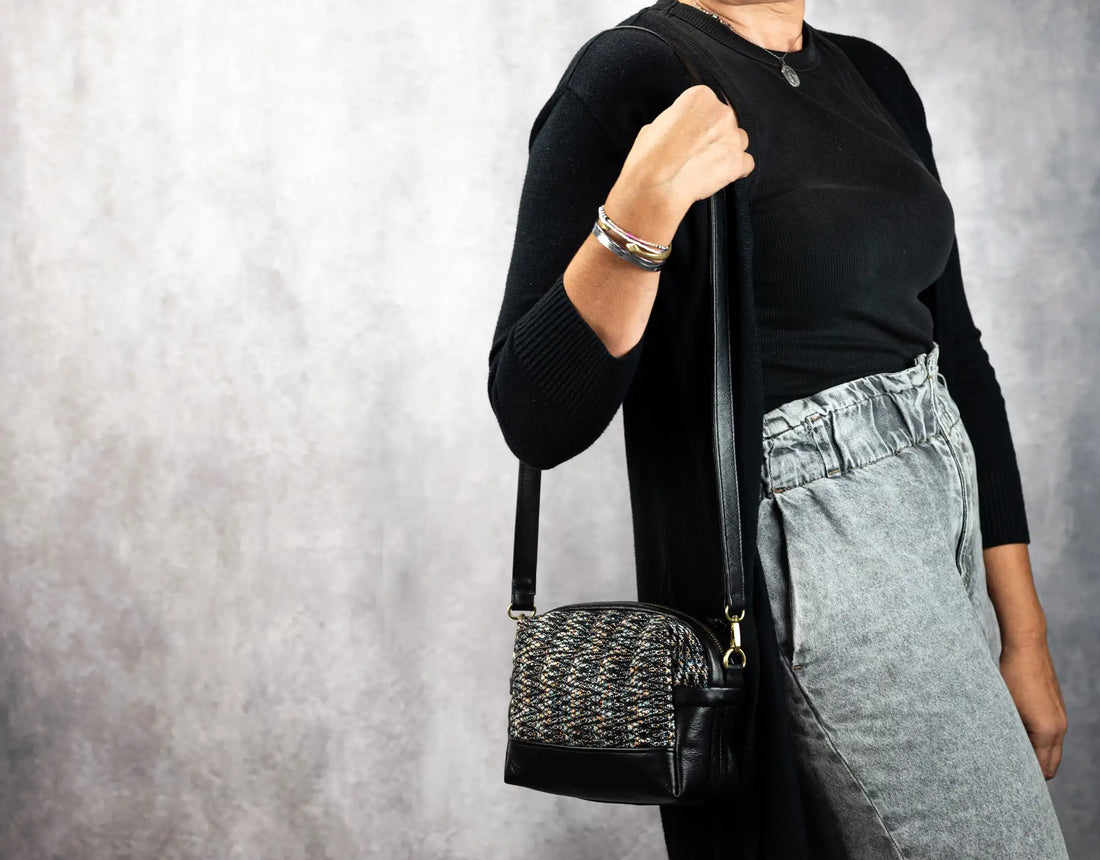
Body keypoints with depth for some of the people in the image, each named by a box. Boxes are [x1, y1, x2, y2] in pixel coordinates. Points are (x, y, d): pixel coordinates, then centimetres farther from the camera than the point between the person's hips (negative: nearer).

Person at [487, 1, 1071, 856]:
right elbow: (537, 421, -16)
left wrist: (1023, 633, 9)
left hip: (951, 510, 7)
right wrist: (645, 203, -29)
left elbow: (955, 352, 12)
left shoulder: (873, 76, 10)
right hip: (814, 557, -7)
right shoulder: (629, 74, -11)